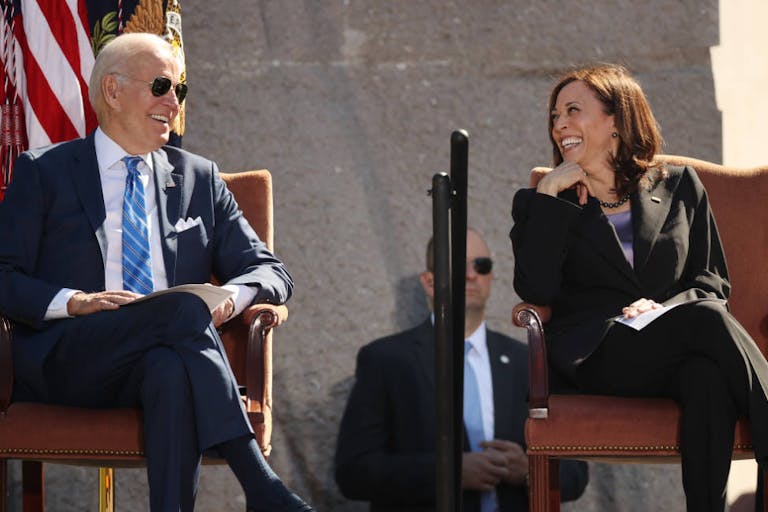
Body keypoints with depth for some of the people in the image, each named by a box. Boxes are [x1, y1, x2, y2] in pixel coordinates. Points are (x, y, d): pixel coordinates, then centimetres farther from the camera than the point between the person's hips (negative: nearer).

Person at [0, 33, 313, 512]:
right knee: (184, 308, -32)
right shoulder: (44, 172, 13)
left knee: (171, 369, -37)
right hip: (62, 361, -2)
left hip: (171, 359, 2)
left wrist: (231, 297, -7)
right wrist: (74, 302, -16)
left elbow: (271, 271, 18)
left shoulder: (199, 179, 23)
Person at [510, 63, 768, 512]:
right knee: (708, 321, -34)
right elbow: (535, 290, 0)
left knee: (708, 375, -39)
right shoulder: (542, 203, 19)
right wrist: (550, 194, 1)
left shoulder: (680, 188, 22)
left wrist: (666, 307, -5)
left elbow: (713, 282, 17)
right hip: (597, 354, -2)